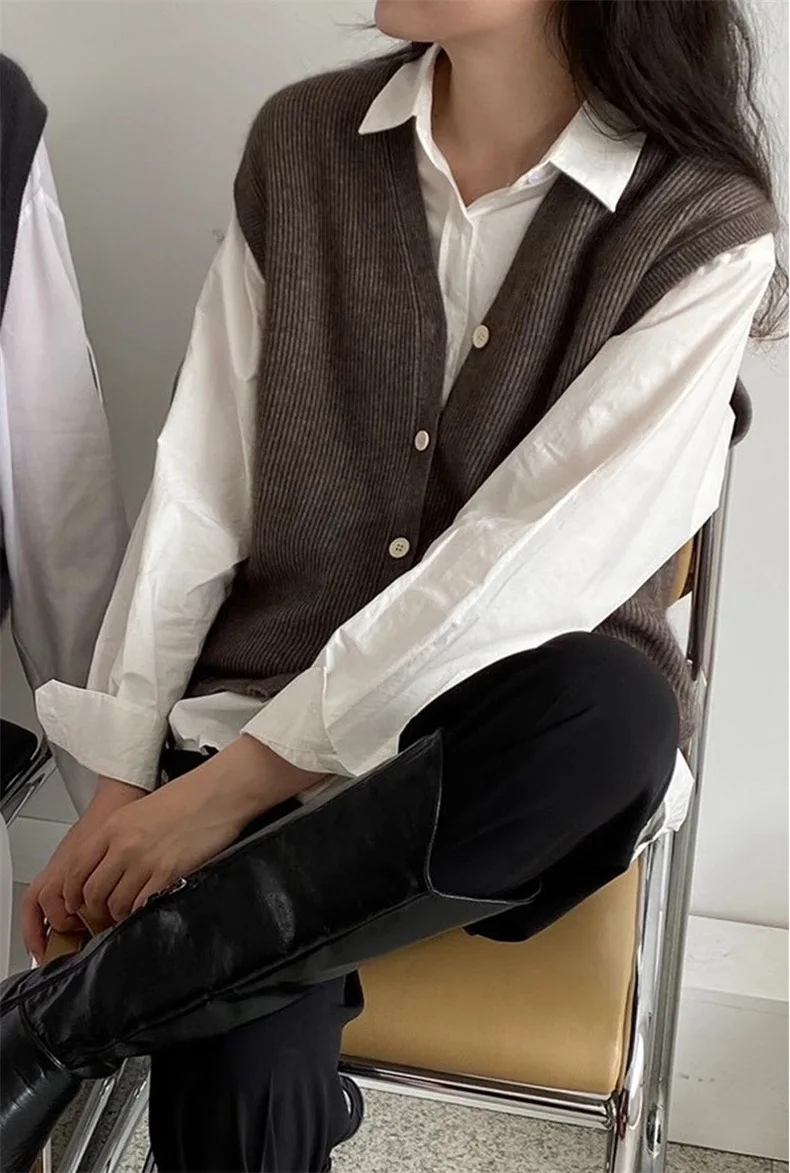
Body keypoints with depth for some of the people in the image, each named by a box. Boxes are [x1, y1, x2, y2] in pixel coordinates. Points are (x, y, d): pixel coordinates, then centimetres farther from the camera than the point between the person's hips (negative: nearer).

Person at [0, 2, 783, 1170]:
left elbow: (528, 572, -17)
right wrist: (119, 785, -3)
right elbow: (197, 491, 1)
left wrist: (233, 781, -17)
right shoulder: (301, 140, 2)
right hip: (267, 710, 1)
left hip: (501, 745, 0)